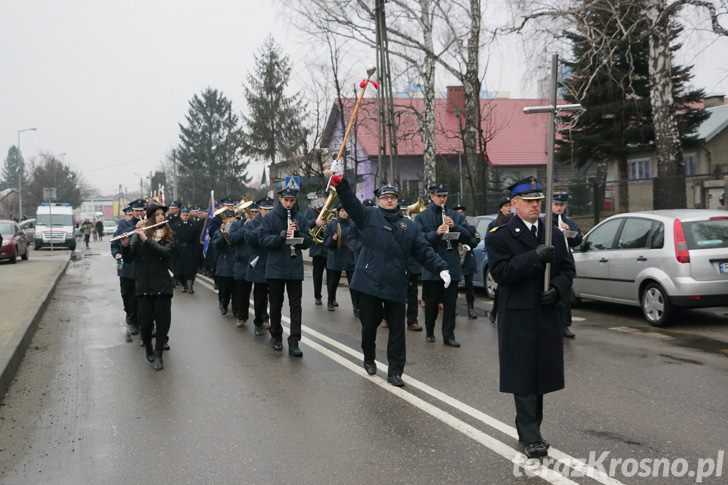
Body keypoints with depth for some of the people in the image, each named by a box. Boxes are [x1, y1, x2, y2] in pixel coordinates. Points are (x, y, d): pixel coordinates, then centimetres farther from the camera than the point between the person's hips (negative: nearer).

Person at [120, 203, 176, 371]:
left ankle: (158, 354, 7)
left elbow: (165, 252, -16)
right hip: (144, 284, 0)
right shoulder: (139, 234, 2)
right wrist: (125, 245, -21)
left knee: (163, 319, -3)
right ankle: (148, 349, 26)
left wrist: (146, 239, -23)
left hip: (162, 283, 0)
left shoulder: (168, 236, 3)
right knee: (145, 319, 0)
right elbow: (128, 259, -2)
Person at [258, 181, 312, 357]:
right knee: (276, 305, 10)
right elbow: (262, 240, -10)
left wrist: (297, 232, -16)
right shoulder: (270, 217, -2)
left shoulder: (300, 218, 4)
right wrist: (281, 235, -24)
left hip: (295, 268, 1)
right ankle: (276, 336, 27)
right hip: (275, 268, -1)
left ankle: (294, 342, -1)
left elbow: (308, 242, 2)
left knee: (295, 306, -2)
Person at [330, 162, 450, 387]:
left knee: (397, 330, 2)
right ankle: (369, 359, 37)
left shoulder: (409, 226, 9)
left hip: (396, 286, 2)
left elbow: (424, 251, 5)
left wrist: (441, 268, -9)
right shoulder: (369, 216, 3)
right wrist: (340, 181, -27)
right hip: (369, 283, -1)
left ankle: (395, 371, 10)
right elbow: (350, 202, -11)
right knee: (369, 325, 12)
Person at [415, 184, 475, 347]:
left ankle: (449, 336, 9)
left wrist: (455, 227, -14)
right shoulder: (422, 217, 1)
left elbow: (469, 236, 2)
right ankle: (430, 332, 25)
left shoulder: (455, 216, 8)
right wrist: (436, 233, -24)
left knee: (450, 303, 3)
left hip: (452, 265, 2)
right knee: (431, 302, 8)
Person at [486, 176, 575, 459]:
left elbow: (568, 269, 13)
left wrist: (557, 289, -7)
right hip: (517, 317, -5)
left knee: (541, 374, 11)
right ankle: (531, 437, -1)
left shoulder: (555, 235, 13)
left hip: (547, 316, 5)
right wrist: (535, 257, -24)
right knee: (522, 377, -4)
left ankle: (530, 429, 24)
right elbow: (500, 272, -16)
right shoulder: (500, 237, -5)